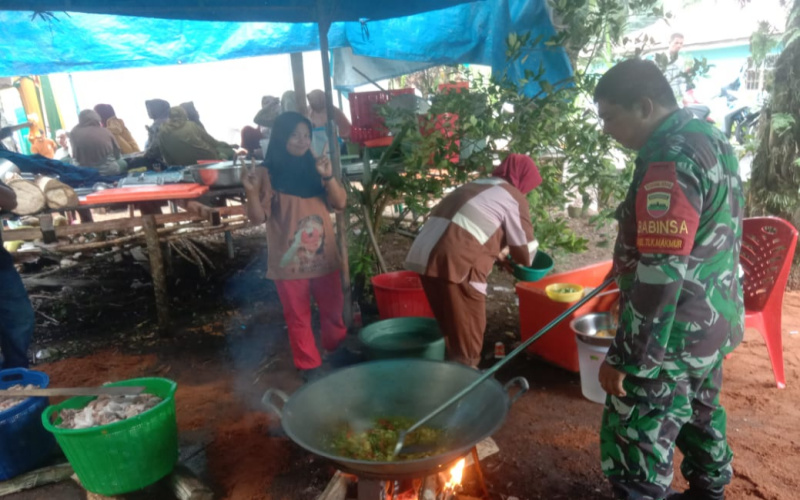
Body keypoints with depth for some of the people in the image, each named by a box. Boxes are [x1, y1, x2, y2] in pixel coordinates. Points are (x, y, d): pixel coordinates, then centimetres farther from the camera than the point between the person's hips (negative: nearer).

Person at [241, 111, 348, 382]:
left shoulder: (315, 167, 5)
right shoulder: (267, 173, -6)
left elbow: (340, 204, 0)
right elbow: (259, 217, -9)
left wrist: (328, 176, -14)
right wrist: (251, 193, -27)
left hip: (323, 255, 4)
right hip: (290, 259, -3)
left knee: (332, 308, 17)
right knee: (298, 317, 8)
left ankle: (339, 353, 38)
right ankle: (309, 366, 24)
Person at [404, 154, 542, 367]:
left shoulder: (475, 186, 29)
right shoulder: (513, 198, 7)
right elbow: (525, 248, 12)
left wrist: (498, 254, 37)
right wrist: (524, 261, 32)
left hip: (425, 256, 8)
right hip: (456, 262, -8)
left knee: (450, 329, 21)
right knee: (467, 333, 5)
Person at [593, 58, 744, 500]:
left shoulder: (670, 161, -24)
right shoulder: (710, 139, 8)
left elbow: (660, 275, -27)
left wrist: (625, 357, -22)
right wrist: (626, 262, 23)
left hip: (673, 336, -10)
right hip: (713, 322, 10)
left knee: (634, 448, 0)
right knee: (700, 416, 26)